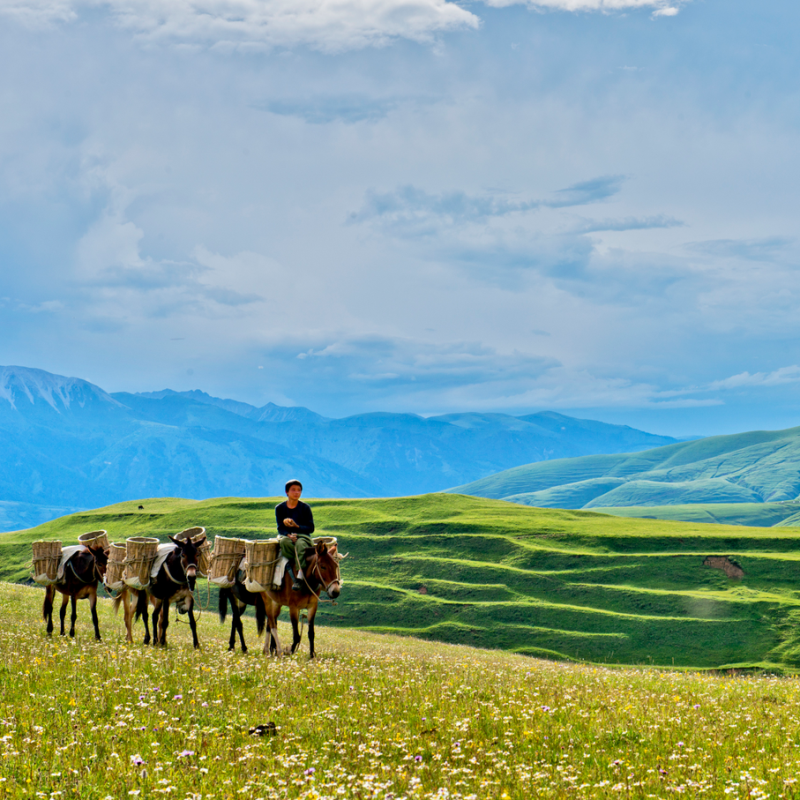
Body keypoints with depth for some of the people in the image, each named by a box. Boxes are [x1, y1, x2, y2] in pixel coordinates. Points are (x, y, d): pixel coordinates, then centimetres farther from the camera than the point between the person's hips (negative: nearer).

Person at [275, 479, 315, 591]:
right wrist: (288, 535, -20)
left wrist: (297, 526, -16)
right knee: (284, 541, -36)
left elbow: (311, 528, 0)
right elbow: (280, 528, 1)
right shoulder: (279, 508, 6)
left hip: (303, 535, -1)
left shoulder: (305, 507, 3)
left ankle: (299, 577, -47)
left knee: (300, 544, -37)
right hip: (286, 535, 1)